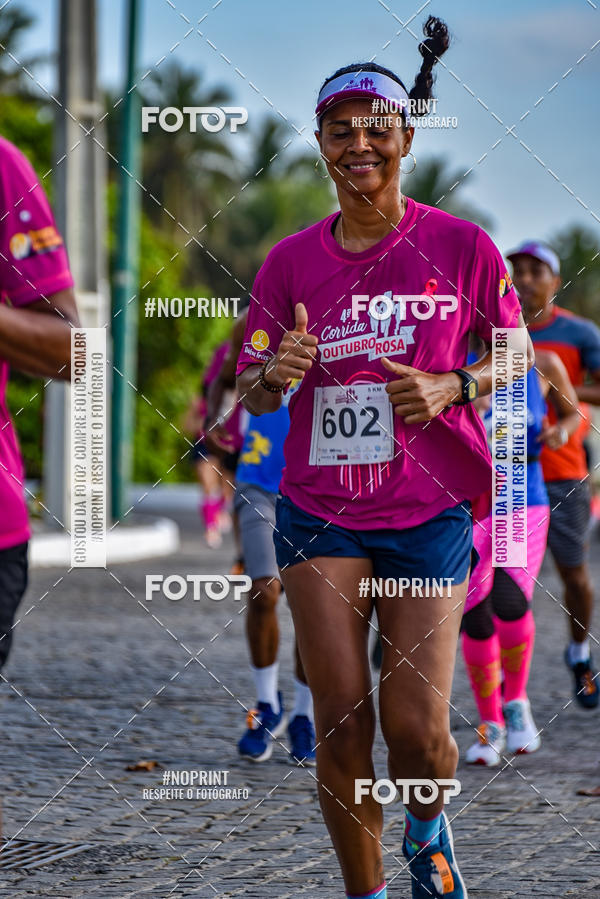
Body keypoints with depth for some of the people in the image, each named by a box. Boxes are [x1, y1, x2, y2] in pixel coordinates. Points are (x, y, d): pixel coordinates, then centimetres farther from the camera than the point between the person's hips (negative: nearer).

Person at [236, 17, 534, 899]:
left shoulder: (462, 246, -2)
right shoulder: (292, 260, 3)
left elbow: (515, 358, 8)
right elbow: (250, 391, 8)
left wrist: (452, 385, -12)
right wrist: (275, 374, -16)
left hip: (431, 510, -1)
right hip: (320, 512, 2)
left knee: (417, 729, -7)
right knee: (342, 720, -4)